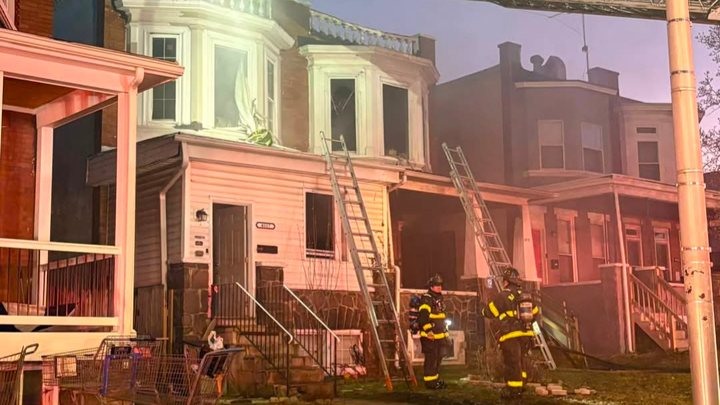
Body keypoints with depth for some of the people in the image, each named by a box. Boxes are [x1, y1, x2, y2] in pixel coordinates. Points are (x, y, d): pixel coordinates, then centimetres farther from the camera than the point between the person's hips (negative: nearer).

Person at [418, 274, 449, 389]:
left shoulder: (439, 299, 18)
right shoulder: (426, 299, -13)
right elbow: (423, 318, -23)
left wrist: (445, 333, 26)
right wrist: (429, 332, -26)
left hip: (439, 336, 10)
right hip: (430, 337, -10)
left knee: (438, 359, 16)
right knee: (431, 359, -8)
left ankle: (436, 379, 26)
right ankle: (430, 382, -4)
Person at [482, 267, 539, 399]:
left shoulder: (504, 296, -10)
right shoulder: (525, 296, 10)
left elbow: (488, 312, -7)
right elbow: (535, 312, 21)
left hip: (511, 335, -7)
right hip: (526, 333, 7)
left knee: (512, 362, -3)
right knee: (522, 361, 16)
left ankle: (513, 390, -2)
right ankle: (520, 386, 22)